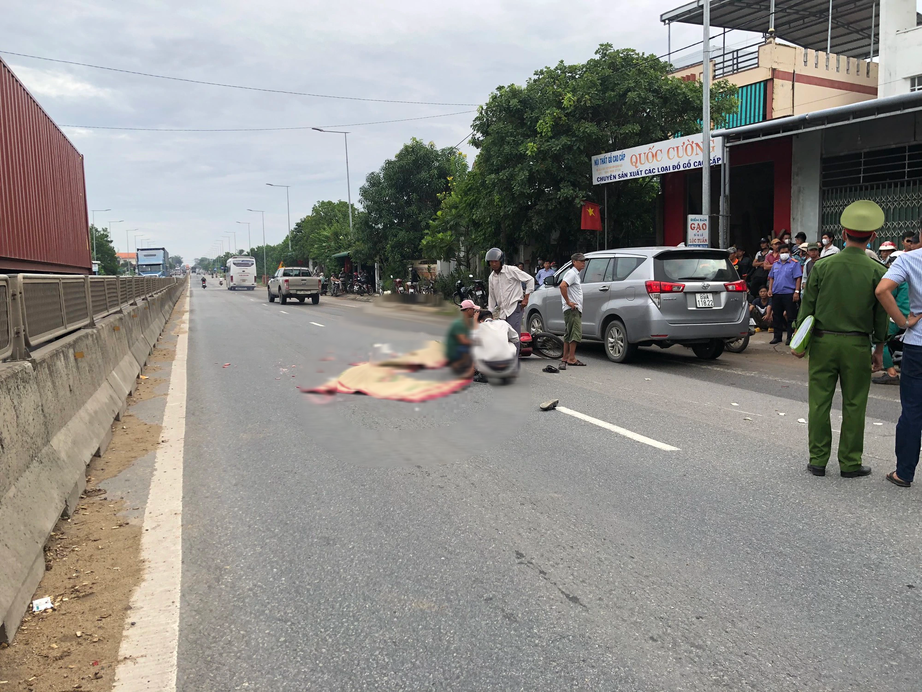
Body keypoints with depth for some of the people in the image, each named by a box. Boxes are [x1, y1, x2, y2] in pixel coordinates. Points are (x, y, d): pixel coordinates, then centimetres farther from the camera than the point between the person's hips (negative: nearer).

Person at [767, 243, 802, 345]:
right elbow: (771, 278, 19)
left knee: (791, 316, -2)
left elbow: (798, 278, -7)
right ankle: (777, 336, 19)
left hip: (789, 294, -5)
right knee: (777, 316, 10)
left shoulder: (794, 264, -1)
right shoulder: (775, 264, 15)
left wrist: (797, 291, -14)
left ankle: (790, 337, 3)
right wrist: (770, 289, 6)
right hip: (776, 294, 5)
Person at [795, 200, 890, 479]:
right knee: (854, 406, 9)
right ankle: (850, 463, 16)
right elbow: (881, 314, 0)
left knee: (819, 402, 7)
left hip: (823, 341, 1)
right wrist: (879, 349, 11)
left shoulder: (822, 266, -4)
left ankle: (818, 460, 14)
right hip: (857, 345, 0)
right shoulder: (876, 271, -5)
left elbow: (807, 306, -1)